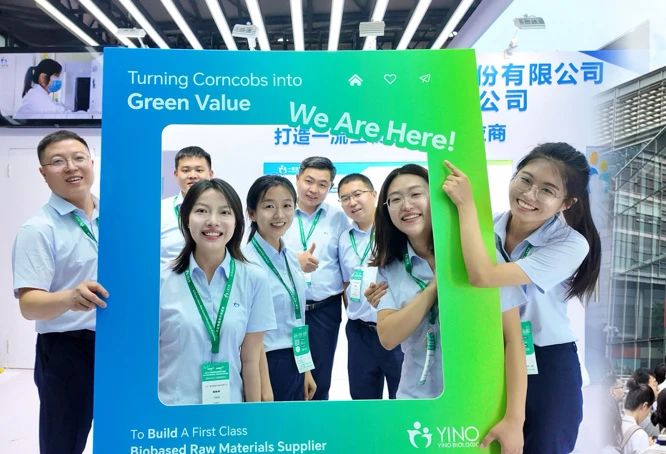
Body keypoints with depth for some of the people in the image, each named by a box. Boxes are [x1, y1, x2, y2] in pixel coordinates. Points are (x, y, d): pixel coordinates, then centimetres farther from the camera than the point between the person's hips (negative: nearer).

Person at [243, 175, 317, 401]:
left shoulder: (291, 258, 4)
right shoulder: (247, 262, -18)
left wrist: (306, 370, 14)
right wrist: (264, 389, -15)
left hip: (295, 364, 7)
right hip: (265, 365, -7)